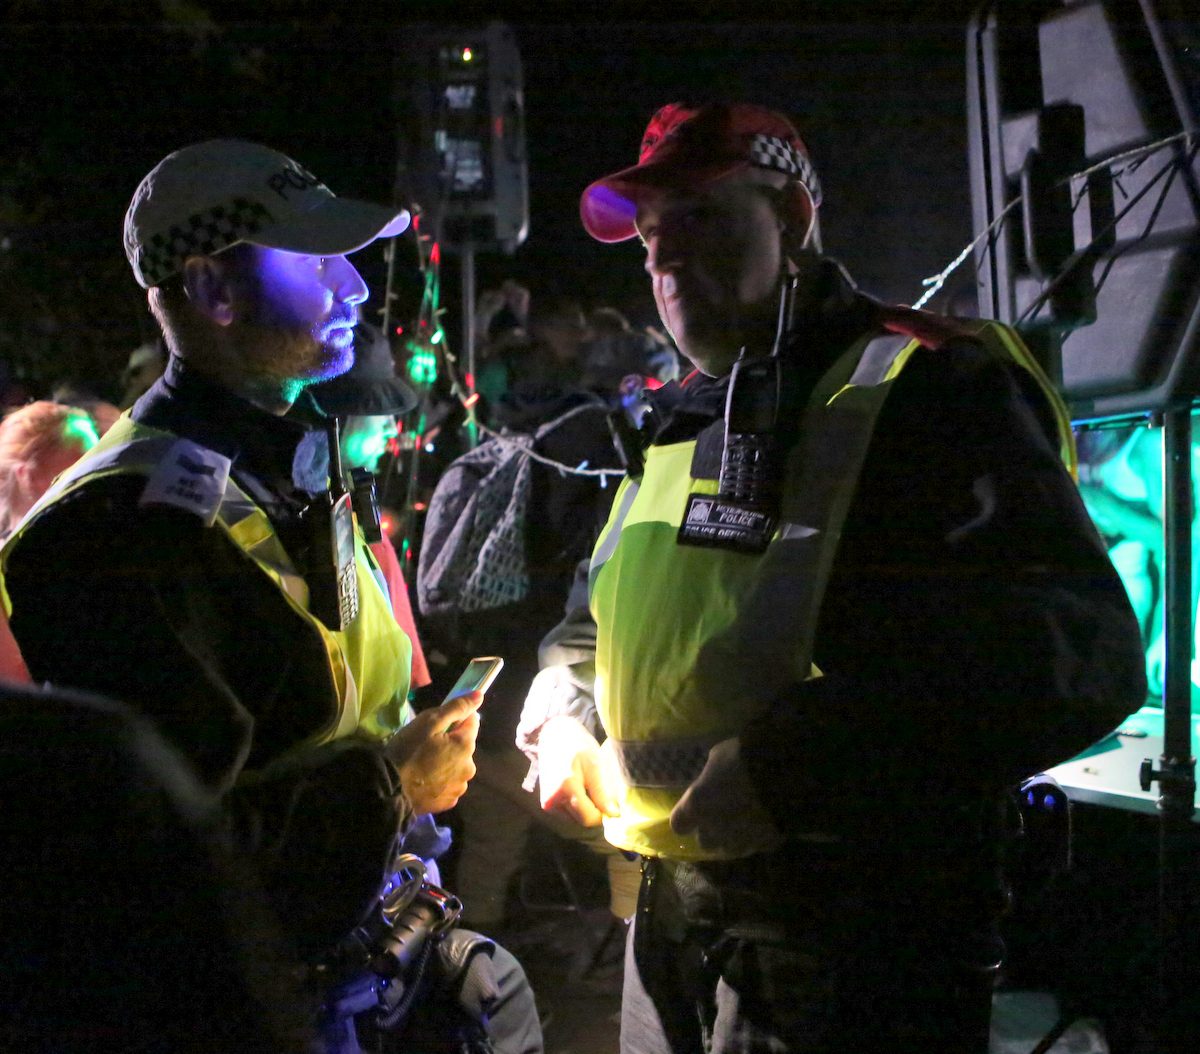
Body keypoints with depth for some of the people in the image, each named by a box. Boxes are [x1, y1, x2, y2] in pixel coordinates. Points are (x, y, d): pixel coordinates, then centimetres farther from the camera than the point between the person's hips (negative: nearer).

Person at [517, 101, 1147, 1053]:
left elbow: (1083, 654, -24)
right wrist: (560, 720, 5)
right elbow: (595, 620, 28)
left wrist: (787, 765, -27)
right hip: (672, 908, 8)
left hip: (853, 945, -8)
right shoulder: (680, 420, 15)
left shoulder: (927, 388, -12)